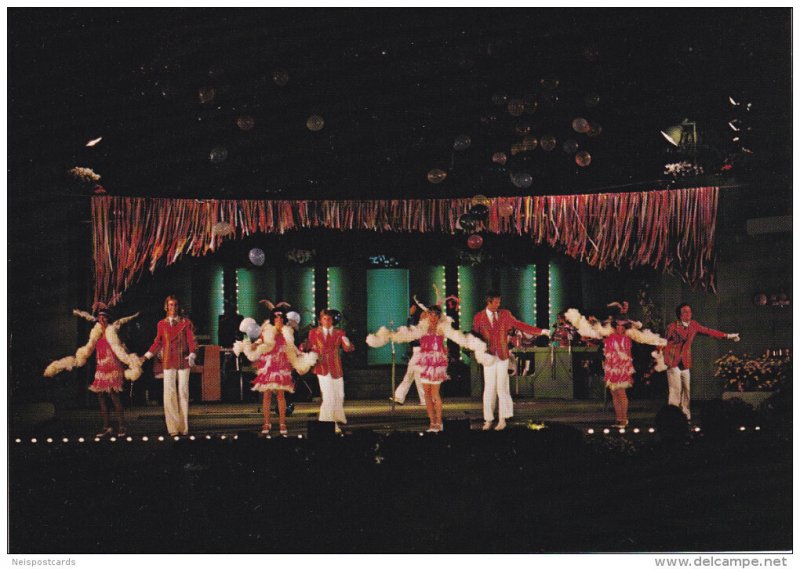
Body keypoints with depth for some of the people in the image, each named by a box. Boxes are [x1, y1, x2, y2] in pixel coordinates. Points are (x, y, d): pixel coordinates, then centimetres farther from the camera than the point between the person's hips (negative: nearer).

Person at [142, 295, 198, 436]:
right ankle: (173, 427, -3)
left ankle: (183, 427, 5)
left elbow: (191, 340, -1)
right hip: (168, 362, 1)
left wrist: (192, 355, -17)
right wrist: (146, 356, 10)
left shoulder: (186, 323, 6)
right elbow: (157, 343, 16)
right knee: (169, 393, -5)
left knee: (183, 392, 0)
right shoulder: (162, 324, 10)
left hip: (183, 361, -1)